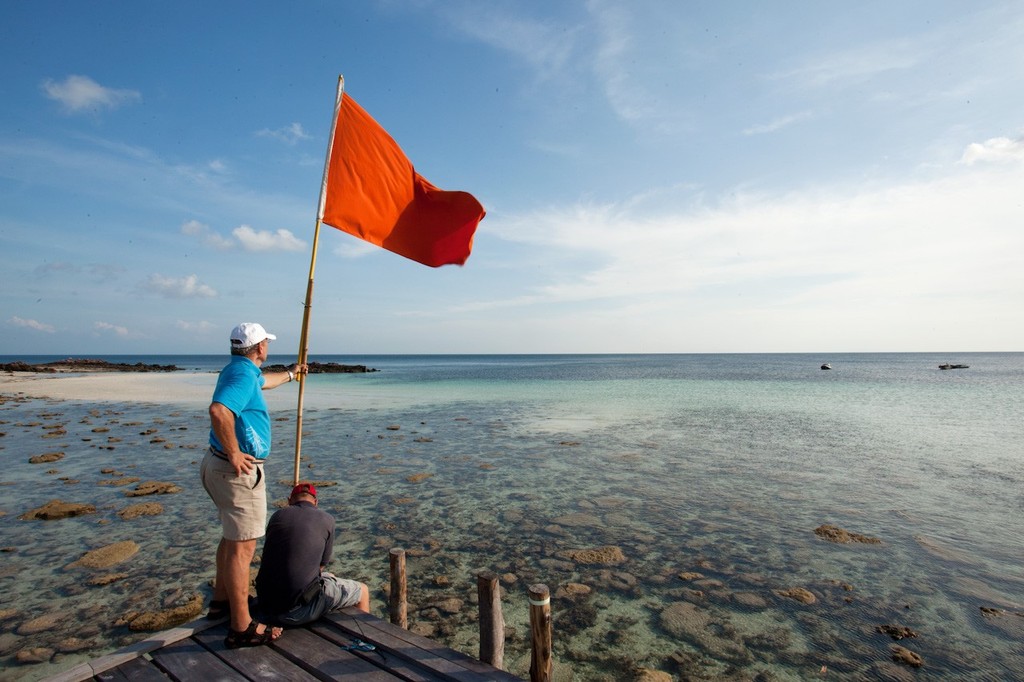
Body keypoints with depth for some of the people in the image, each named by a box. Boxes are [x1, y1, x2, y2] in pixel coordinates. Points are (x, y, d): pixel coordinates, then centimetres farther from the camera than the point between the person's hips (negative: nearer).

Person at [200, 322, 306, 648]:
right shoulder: (243, 374, -20)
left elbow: (263, 382, 37)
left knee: (232, 536, 25)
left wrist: (290, 374, 54)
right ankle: (241, 627, 7)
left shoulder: (241, 371, 12)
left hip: (219, 465, 11)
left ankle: (221, 599, 40)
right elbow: (219, 411, -38)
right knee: (243, 546, -3)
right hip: (239, 471, -11)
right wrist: (234, 454, -27)